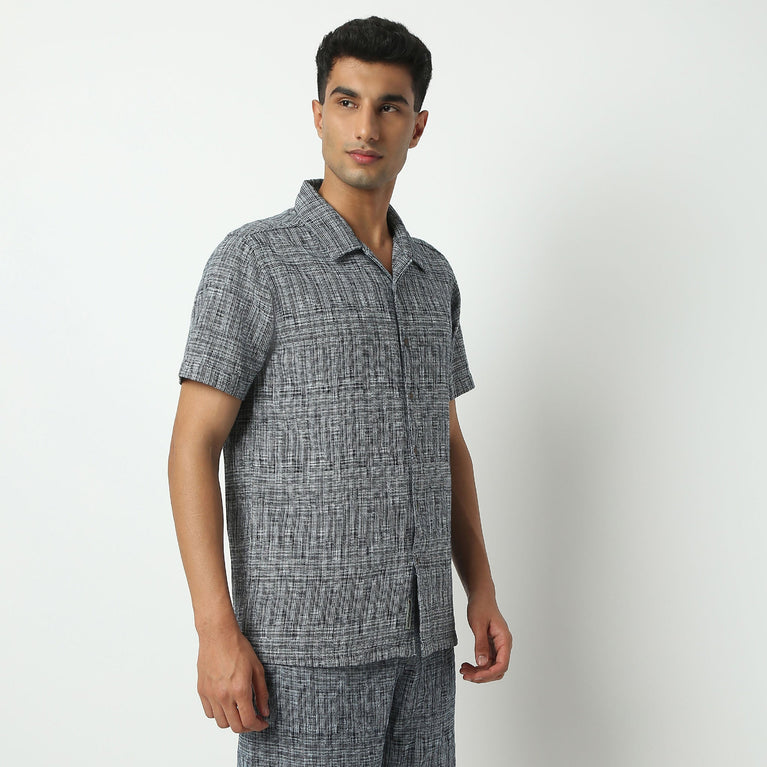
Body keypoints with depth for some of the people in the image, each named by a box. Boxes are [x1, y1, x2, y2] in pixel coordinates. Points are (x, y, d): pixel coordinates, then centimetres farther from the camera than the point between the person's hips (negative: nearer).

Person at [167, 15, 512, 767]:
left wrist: (482, 592, 10)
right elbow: (193, 447, -11)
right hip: (304, 640, -6)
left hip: (419, 636, 6)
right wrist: (216, 631, -18)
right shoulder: (253, 260, -8)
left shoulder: (432, 275, 12)